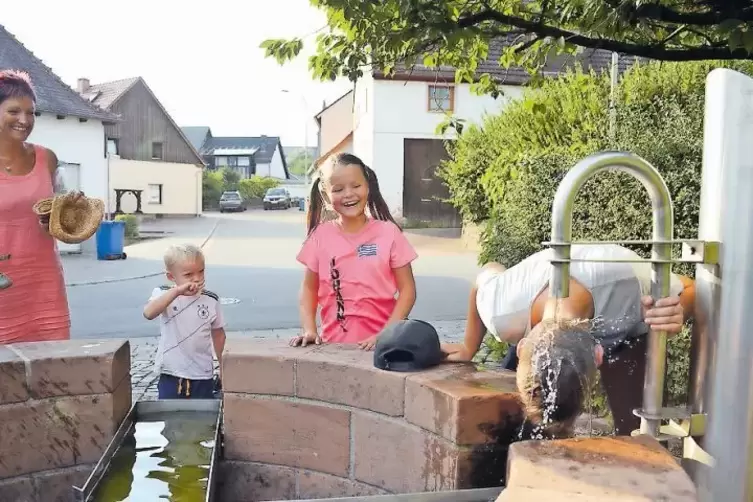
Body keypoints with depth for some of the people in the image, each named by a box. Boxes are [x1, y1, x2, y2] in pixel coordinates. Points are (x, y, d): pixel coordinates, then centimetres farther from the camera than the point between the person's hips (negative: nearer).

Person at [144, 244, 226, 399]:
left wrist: (223, 367, 11)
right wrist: (177, 291, -37)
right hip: (170, 376, -1)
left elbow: (218, 334, 9)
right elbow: (149, 313, -30)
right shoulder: (164, 294, -8)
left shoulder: (211, 300, -3)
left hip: (202, 376, 1)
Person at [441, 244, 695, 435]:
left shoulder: (631, 281, -46)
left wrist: (677, 313, -45)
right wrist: (469, 347, -4)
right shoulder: (503, 311, -39)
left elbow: (691, 289, -21)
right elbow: (487, 274, -13)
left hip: (626, 335, -1)